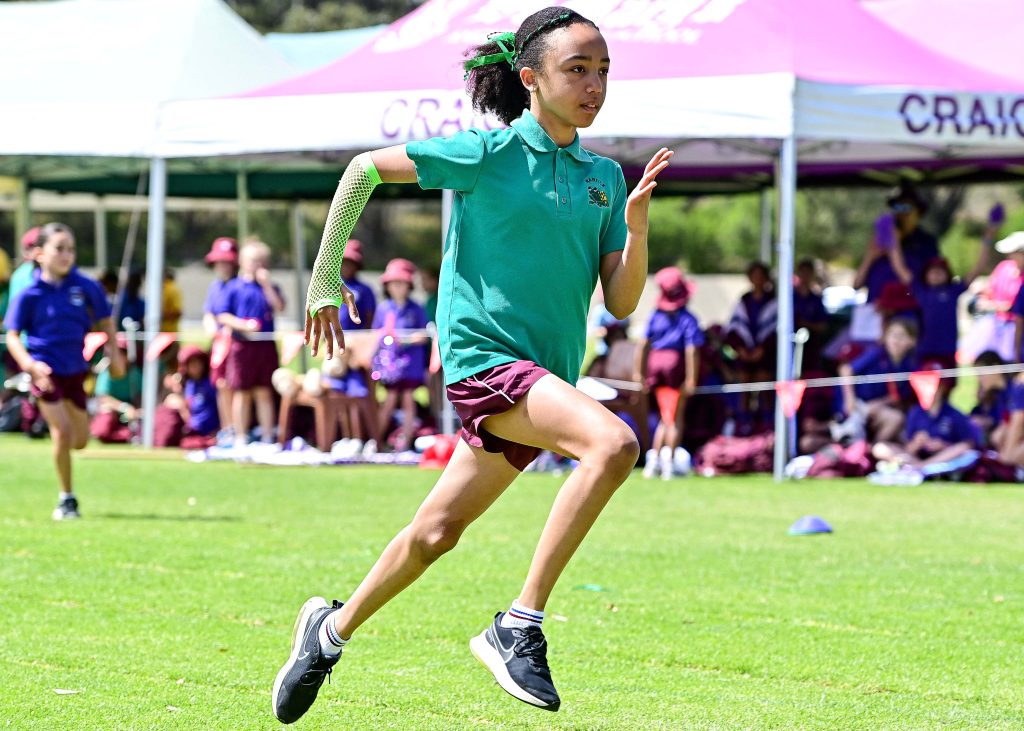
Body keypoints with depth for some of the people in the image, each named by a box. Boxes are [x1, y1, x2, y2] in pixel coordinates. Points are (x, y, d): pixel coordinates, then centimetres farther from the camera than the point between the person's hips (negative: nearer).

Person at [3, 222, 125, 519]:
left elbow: (105, 321, 10)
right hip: (45, 370, -4)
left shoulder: (85, 287, -4)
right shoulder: (29, 295, -10)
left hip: (75, 369, 4)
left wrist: (114, 353, 0)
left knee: (80, 439, 8)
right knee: (62, 432, -13)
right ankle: (66, 498, 2)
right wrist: (30, 364, -20)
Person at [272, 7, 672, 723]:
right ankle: (518, 627, -24)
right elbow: (365, 168, 3)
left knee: (435, 534, 13)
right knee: (614, 442, -30)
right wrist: (326, 282, 5)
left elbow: (622, 302, 6)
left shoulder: (604, 176, 8)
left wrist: (636, 227, -12)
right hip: (484, 356, -6)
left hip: (546, 378, 6)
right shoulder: (488, 153, -7)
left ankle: (331, 630, 38)